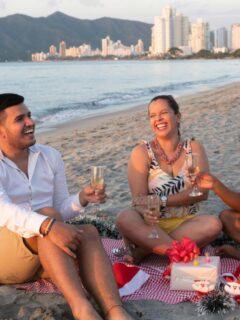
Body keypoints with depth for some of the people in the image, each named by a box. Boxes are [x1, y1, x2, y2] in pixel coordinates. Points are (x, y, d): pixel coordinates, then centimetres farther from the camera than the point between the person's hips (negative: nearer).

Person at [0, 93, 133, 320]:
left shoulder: (50, 156, 9)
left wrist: (81, 199, -9)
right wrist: (48, 226, -41)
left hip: (44, 252, 5)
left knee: (88, 233, -25)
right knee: (48, 214, -32)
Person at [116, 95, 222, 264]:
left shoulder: (194, 147, 4)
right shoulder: (142, 152, -1)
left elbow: (202, 192, -6)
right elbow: (138, 197, -11)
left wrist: (162, 201, -16)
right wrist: (145, 213, -35)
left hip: (185, 223, 2)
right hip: (153, 224, -1)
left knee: (213, 224, -30)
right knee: (125, 218, -32)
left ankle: (143, 249, -25)